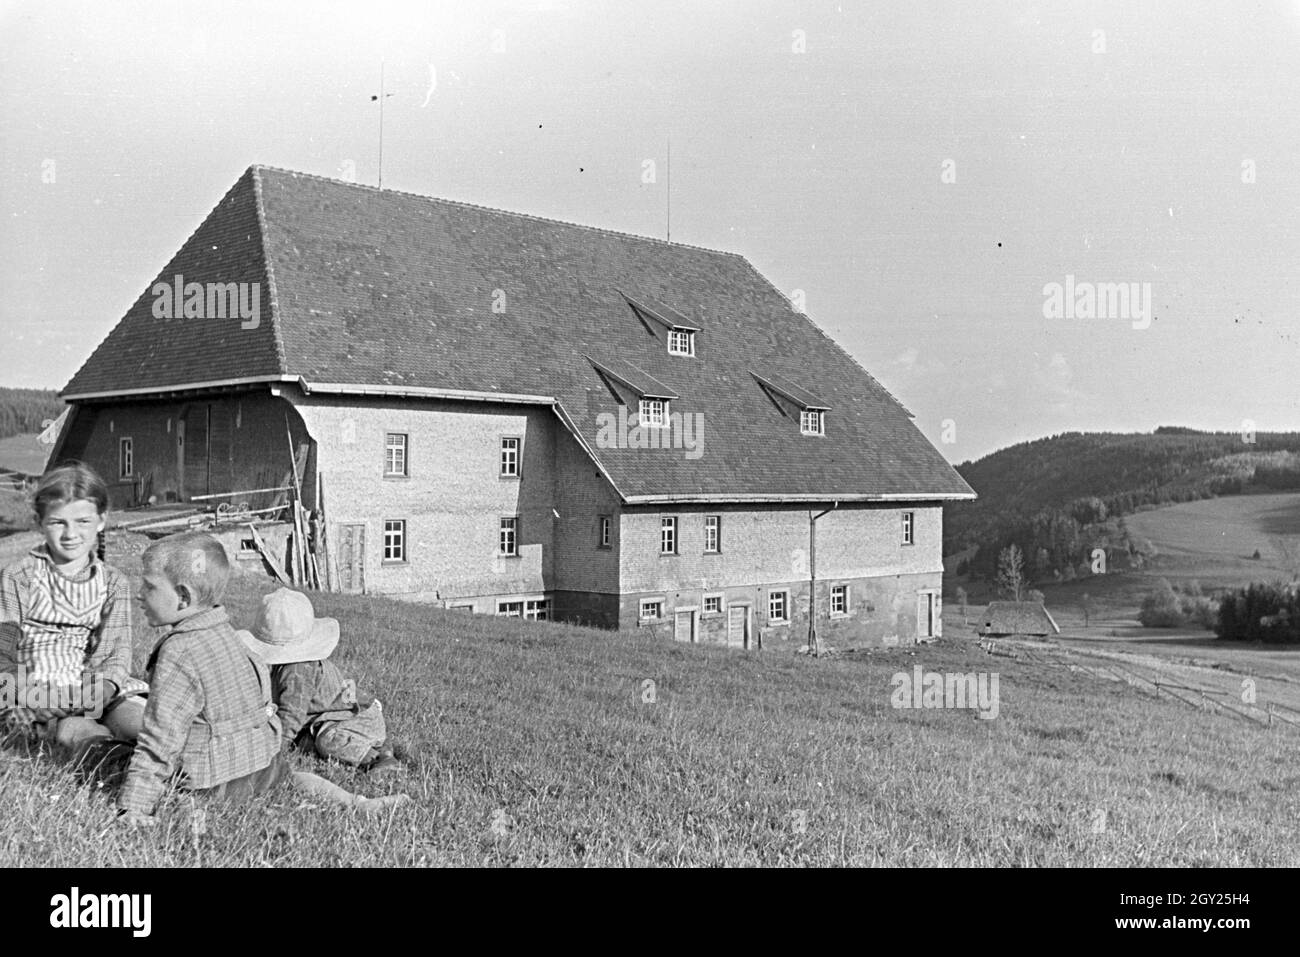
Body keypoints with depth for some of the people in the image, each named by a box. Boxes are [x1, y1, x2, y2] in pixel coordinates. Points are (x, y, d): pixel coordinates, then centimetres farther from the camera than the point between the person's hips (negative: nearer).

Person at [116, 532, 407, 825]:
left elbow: (160, 739, -25)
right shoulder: (225, 632, 4)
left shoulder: (178, 655, -22)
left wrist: (134, 805, -24)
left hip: (222, 786, -9)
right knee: (292, 779, 32)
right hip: (268, 764, 9)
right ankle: (356, 803, 15)